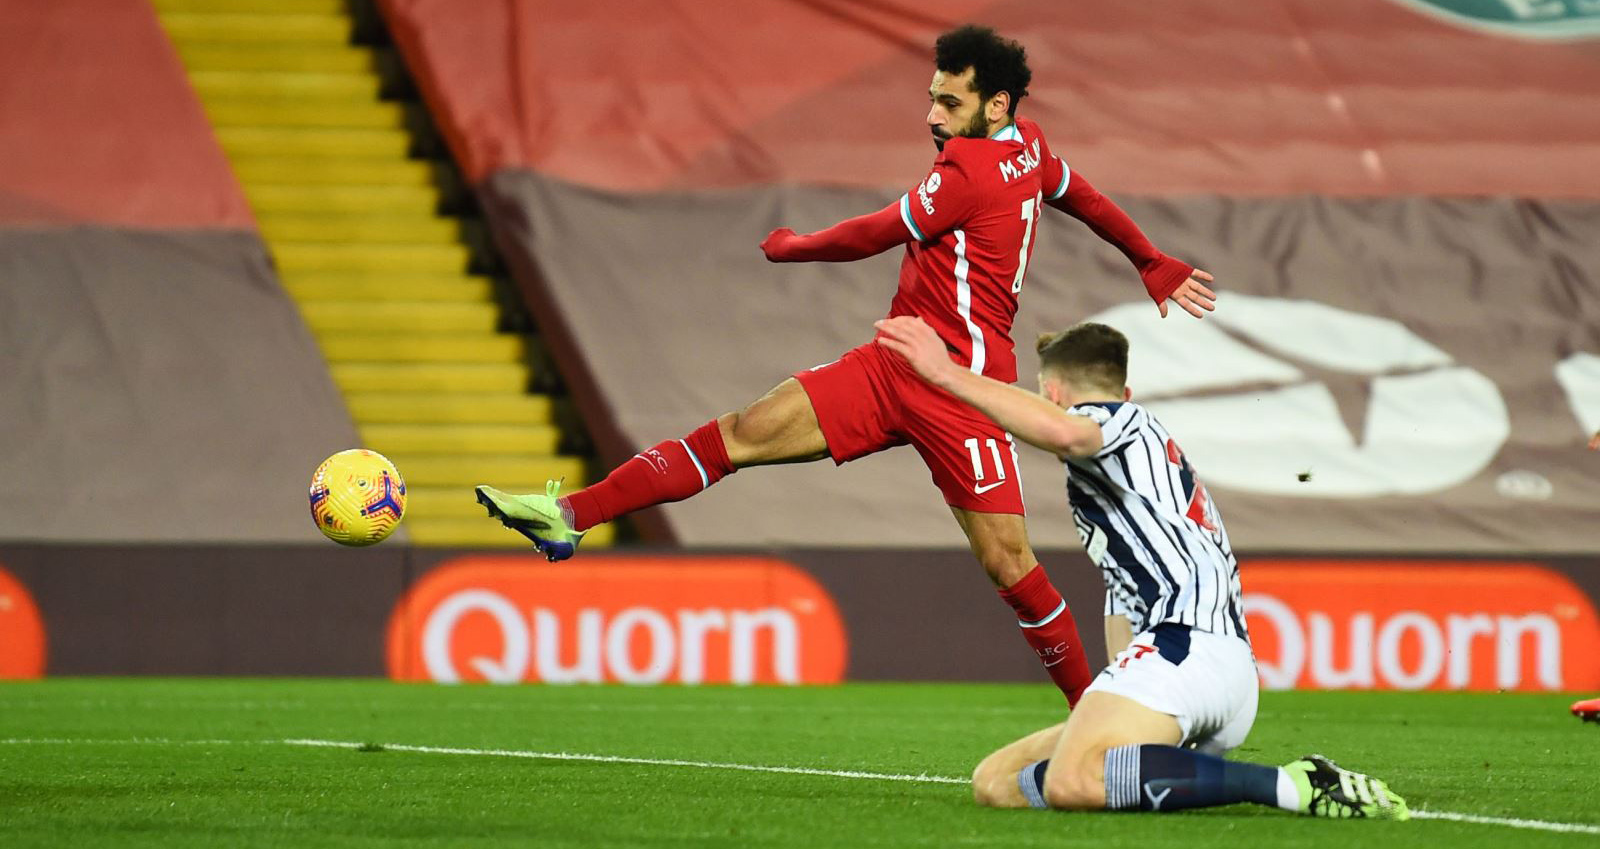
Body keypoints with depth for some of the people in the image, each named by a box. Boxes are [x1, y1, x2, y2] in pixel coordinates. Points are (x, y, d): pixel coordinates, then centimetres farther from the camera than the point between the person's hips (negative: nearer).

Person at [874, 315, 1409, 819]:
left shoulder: (1126, 424, 7)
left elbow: (1063, 432, -20)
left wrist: (949, 375, -19)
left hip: (1186, 646, -10)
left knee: (1074, 782, -33)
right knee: (997, 782, 6)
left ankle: (1293, 785, -33)